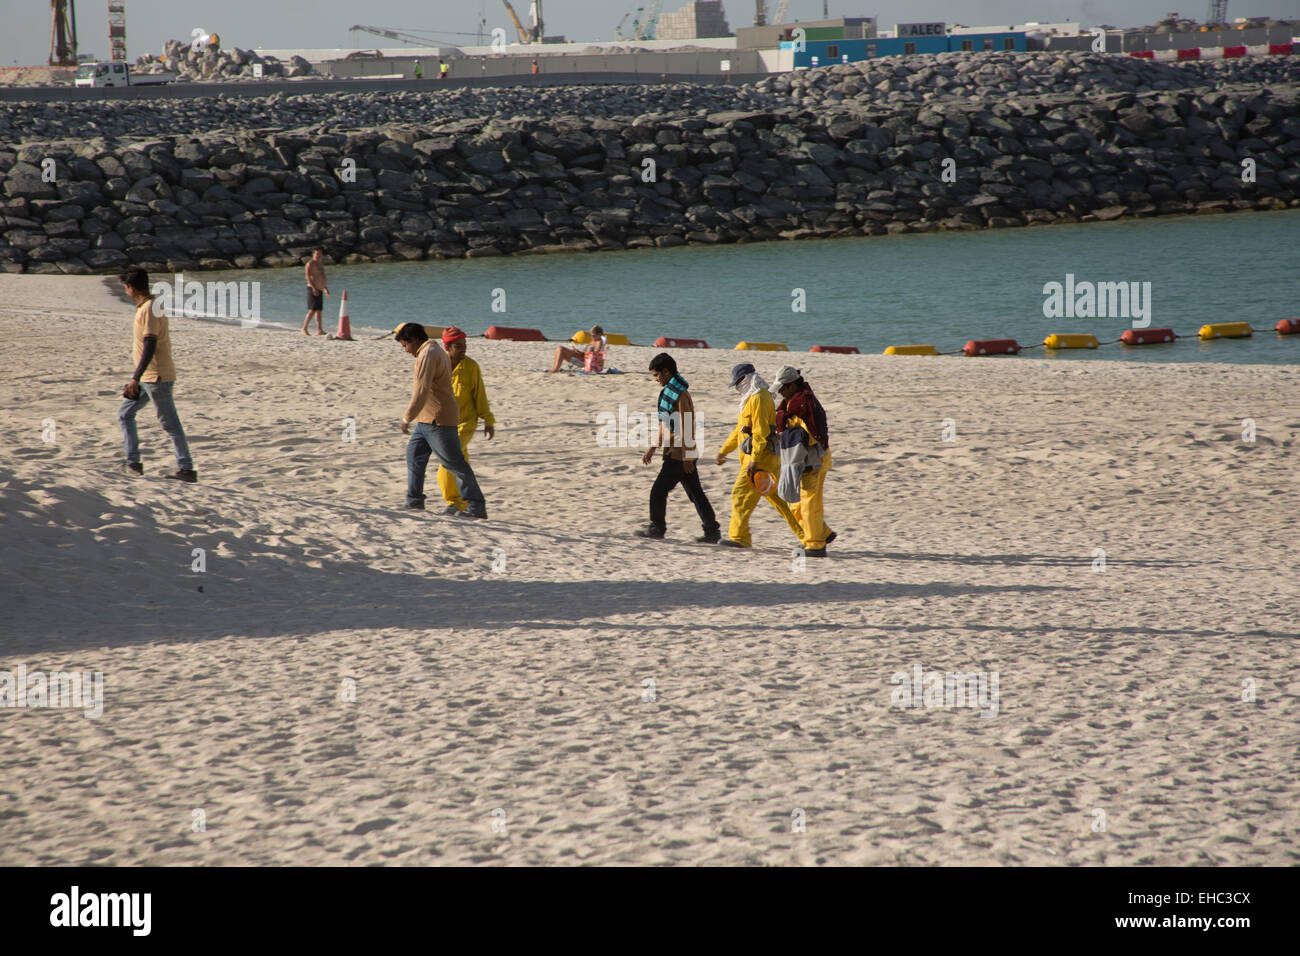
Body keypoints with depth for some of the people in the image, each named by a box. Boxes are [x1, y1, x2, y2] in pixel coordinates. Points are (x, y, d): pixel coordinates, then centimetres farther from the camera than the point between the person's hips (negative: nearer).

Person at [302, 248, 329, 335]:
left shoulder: (321, 263, 17)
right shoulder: (310, 263, -11)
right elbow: (308, 276, -21)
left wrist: (325, 288, 27)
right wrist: (313, 288, -29)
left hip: (319, 290, 9)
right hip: (312, 289, -9)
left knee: (318, 310, 8)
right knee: (312, 310, -15)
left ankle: (319, 330, 8)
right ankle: (304, 329, -11)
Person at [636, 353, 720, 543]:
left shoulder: (681, 394, -16)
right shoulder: (669, 391, 16)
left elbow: (686, 427, -19)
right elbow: (666, 426, 25)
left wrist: (687, 456, -20)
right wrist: (653, 447, 25)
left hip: (679, 454, -10)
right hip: (677, 453, 10)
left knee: (658, 490, -3)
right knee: (695, 493, 8)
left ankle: (657, 527, 6)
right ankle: (712, 530, 8)